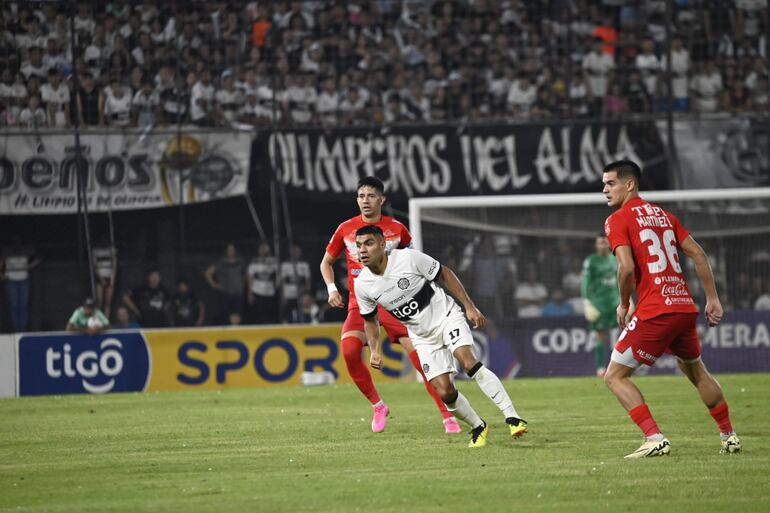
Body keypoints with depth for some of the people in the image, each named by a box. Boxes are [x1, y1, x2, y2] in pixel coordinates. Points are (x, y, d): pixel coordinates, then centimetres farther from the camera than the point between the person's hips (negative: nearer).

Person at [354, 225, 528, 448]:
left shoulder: (408, 258, -20)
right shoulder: (362, 285, -10)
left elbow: (444, 274, -7)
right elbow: (370, 320, 8)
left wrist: (469, 307, -9)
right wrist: (374, 350, -7)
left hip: (446, 316, -4)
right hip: (422, 336, 4)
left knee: (469, 363, -27)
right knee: (444, 392, -8)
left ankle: (512, 417, -26)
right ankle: (478, 427, 18)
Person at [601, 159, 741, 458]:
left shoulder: (617, 220, -3)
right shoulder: (662, 215, 17)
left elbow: (627, 267, -16)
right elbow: (698, 254, 15)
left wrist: (624, 304, 0)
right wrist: (712, 299, 17)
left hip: (654, 311, -7)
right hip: (685, 307, 7)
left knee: (614, 377, 1)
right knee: (697, 372, 28)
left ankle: (655, 439, -11)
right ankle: (729, 436, 31)